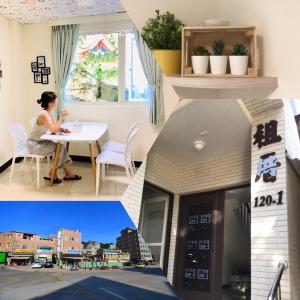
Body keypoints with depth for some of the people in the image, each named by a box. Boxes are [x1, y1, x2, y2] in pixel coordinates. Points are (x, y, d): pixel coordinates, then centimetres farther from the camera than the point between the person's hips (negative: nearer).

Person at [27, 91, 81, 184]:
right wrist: (61, 117, -26)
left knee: (61, 147, -2)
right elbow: (53, 130, -33)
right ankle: (52, 175, -1)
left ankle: (69, 174, 2)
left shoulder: (50, 113, 2)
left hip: (41, 141, 8)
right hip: (34, 144, -8)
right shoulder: (44, 114, -26)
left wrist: (62, 129, -17)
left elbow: (55, 127, 5)